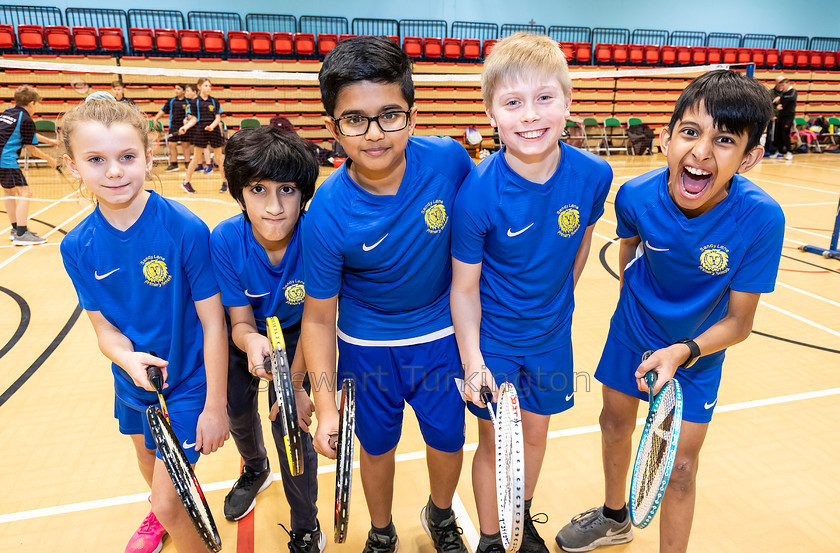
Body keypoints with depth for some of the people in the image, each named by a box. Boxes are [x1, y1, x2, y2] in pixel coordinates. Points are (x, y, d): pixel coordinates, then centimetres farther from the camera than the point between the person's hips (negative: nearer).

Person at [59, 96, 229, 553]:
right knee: (149, 462, 31)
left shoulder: (186, 229, -25)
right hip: (133, 380, 6)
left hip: (187, 382, -5)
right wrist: (128, 358, -26)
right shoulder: (77, 246, -11)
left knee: (168, 503, -1)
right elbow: (103, 324, -3)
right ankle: (161, 513, 63)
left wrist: (214, 406, -17)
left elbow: (212, 322, -20)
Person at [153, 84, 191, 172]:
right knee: (172, 144, 2)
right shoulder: (171, 101, 8)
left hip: (184, 126, -3)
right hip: (173, 126, 3)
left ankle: (187, 163, 12)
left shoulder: (187, 102, -1)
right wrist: (156, 119, 6)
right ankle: (173, 164, 11)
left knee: (185, 145, 3)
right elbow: (163, 111, 13)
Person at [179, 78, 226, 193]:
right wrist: (185, 127, -13)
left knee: (219, 157, 5)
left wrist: (212, 126, -15)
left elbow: (218, 118, 3)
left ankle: (225, 181, 16)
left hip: (214, 130, 2)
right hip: (200, 131, -2)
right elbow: (194, 119, 2)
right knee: (196, 158, 0)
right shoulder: (195, 102, 3)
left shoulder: (215, 101, 7)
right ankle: (186, 182, 9)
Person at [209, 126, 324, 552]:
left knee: (291, 426, -7)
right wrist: (252, 342, -47)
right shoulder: (225, 241, -29)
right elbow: (240, 322, -23)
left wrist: (294, 385, -16)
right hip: (246, 335, 3)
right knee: (236, 409, 16)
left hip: (295, 336, -2)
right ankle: (255, 468, 55)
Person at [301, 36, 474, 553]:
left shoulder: (449, 159, -21)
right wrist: (327, 407, -15)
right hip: (367, 344, -1)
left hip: (440, 335, 2)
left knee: (447, 438, 16)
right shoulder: (327, 214, -25)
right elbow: (319, 317, -14)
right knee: (377, 445, 17)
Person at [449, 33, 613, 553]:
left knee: (536, 431, 21)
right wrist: (473, 361, -21)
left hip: (552, 335, 4)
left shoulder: (593, 175, -16)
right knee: (494, 442, 12)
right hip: (492, 337, -3)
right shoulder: (477, 193, -26)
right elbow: (465, 287, -16)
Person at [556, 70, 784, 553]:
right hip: (632, 332, 3)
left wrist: (683, 351, -37)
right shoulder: (635, 196, -26)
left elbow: (738, 321, -21)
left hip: (699, 351, -2)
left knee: (679, 468, 3)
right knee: (615, 424, 20)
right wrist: (636, 298, 9)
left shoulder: (761, 219, -31)